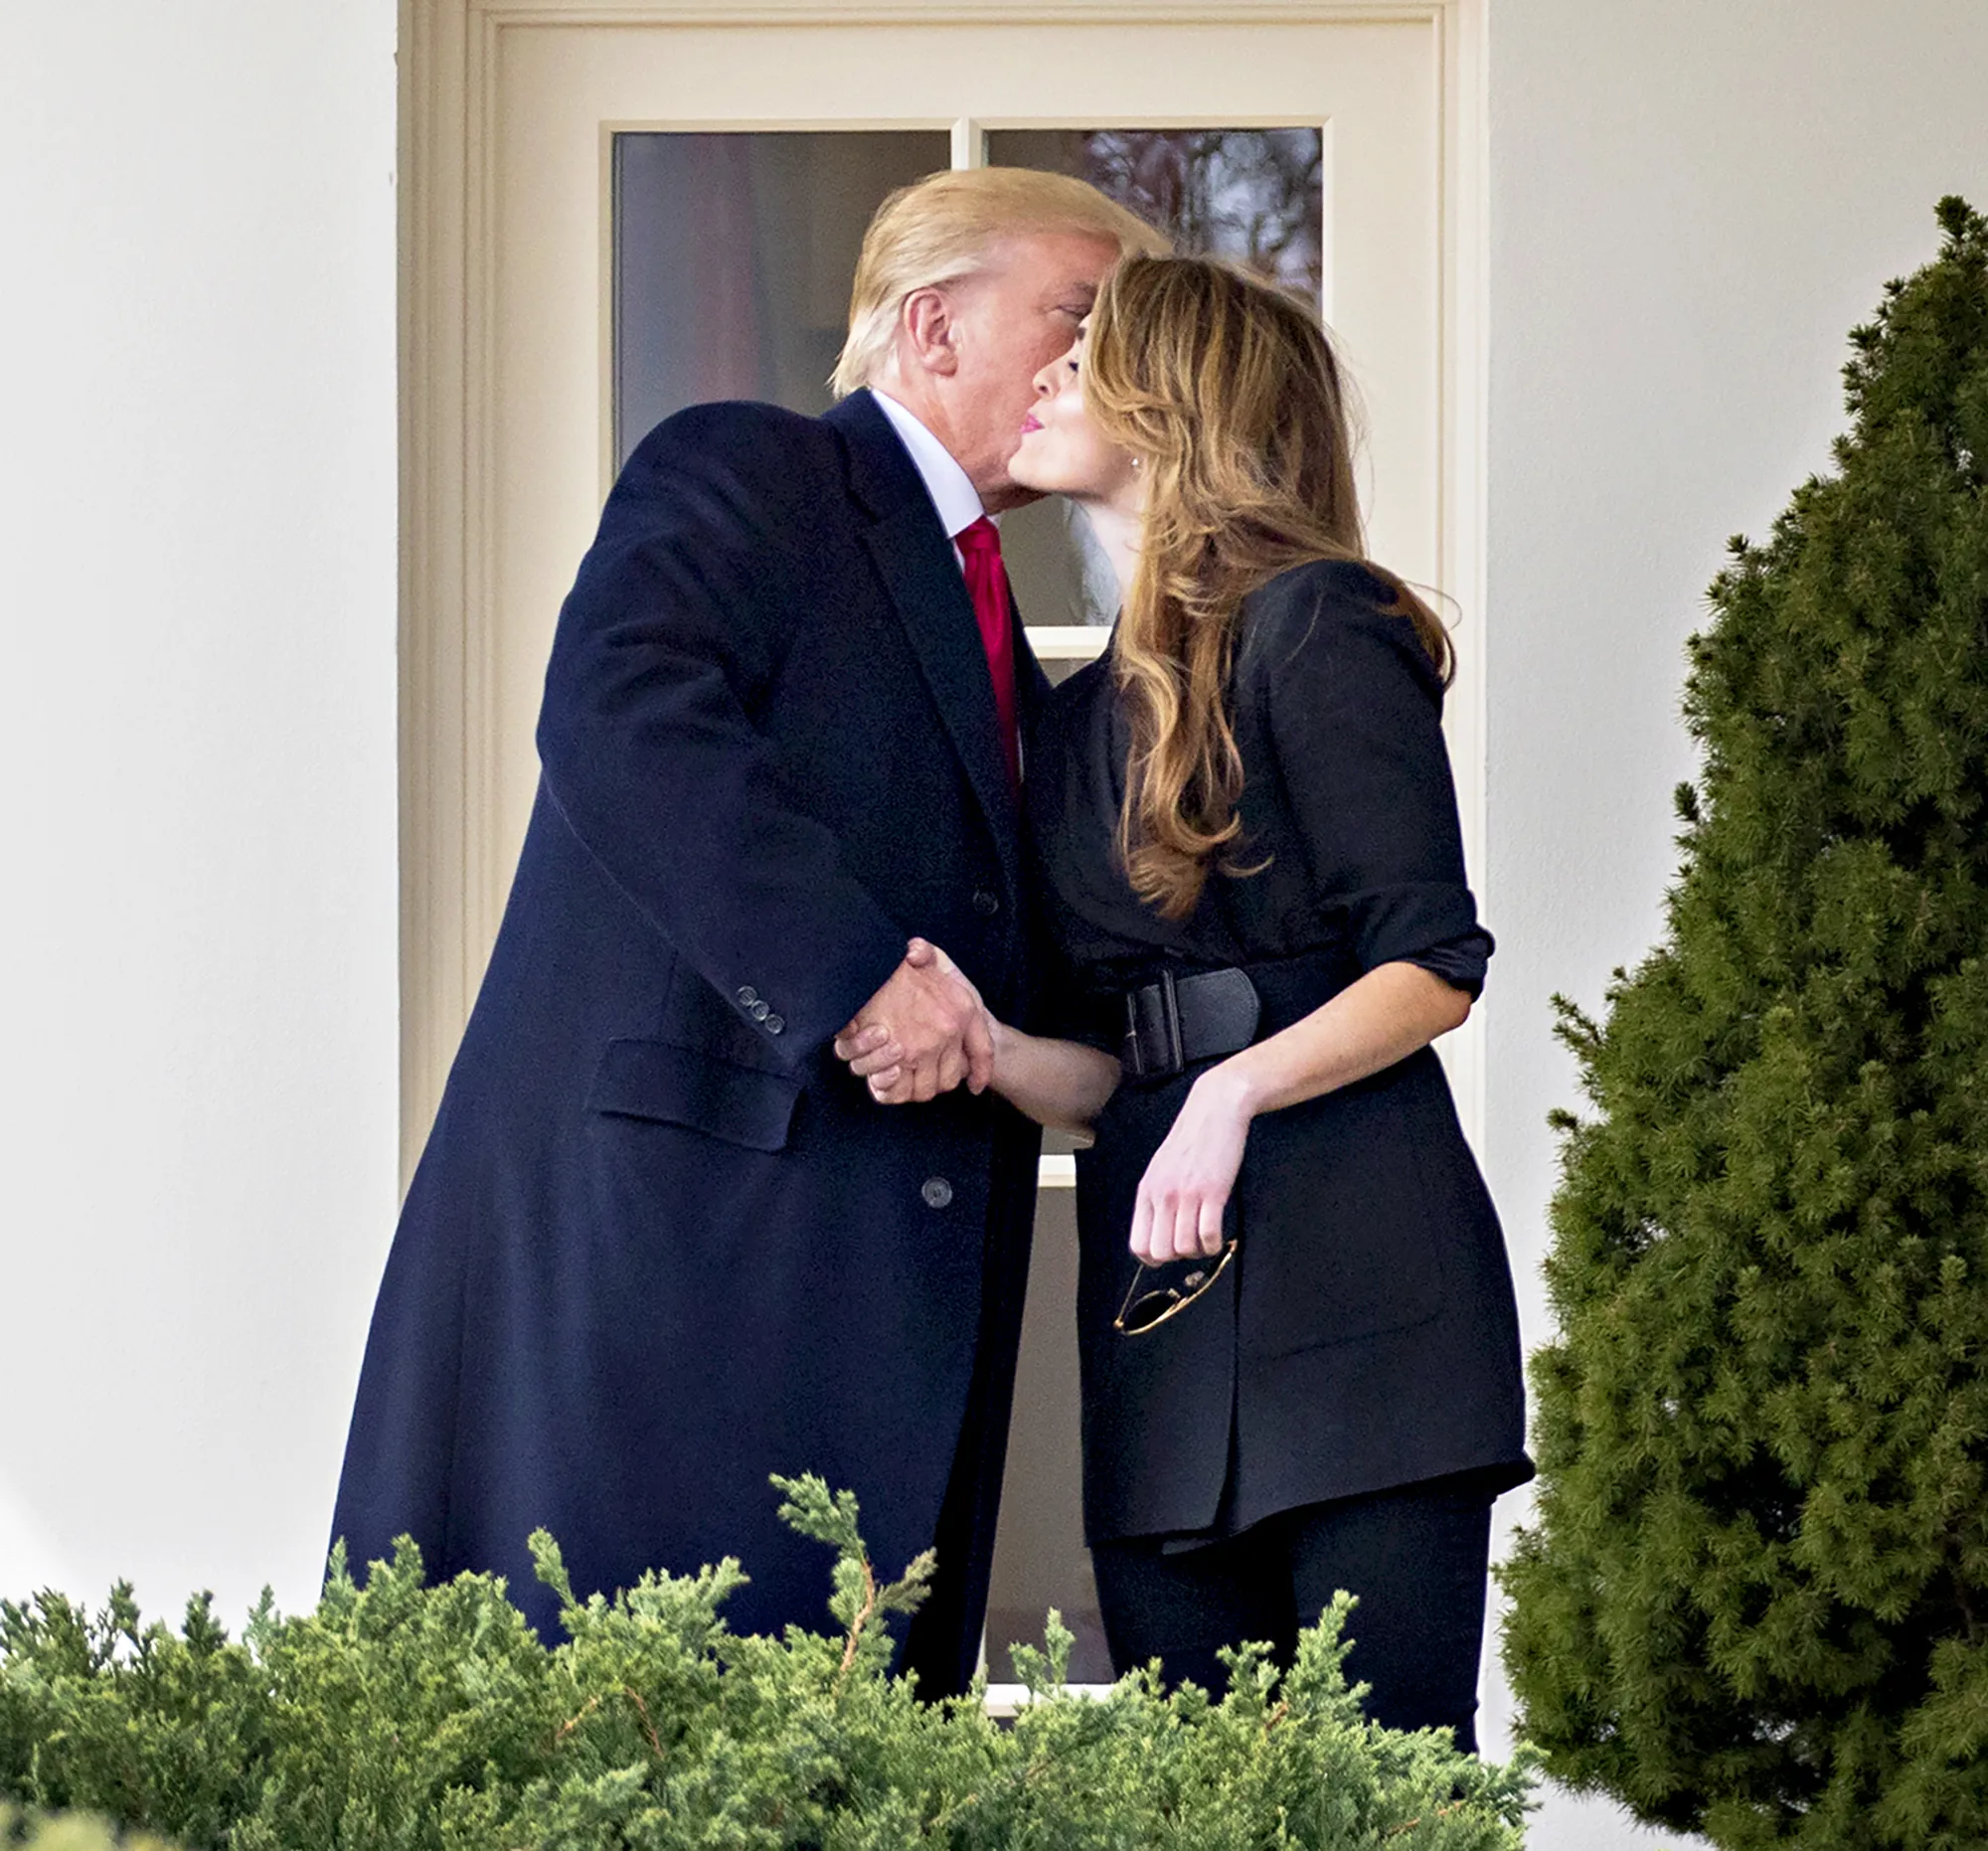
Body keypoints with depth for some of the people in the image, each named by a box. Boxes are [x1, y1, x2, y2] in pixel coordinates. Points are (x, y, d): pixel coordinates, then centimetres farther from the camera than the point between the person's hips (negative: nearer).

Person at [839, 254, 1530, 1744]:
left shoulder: (1316, 626, -1)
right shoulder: (1084, 716, 21)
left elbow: (1433, 967, -7)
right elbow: (1110, 1073, 17)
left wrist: (1236, 1090, -21)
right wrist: (985, 1047, -4)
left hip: (1350, 1271, -7)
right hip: (1156, 1287, 7)